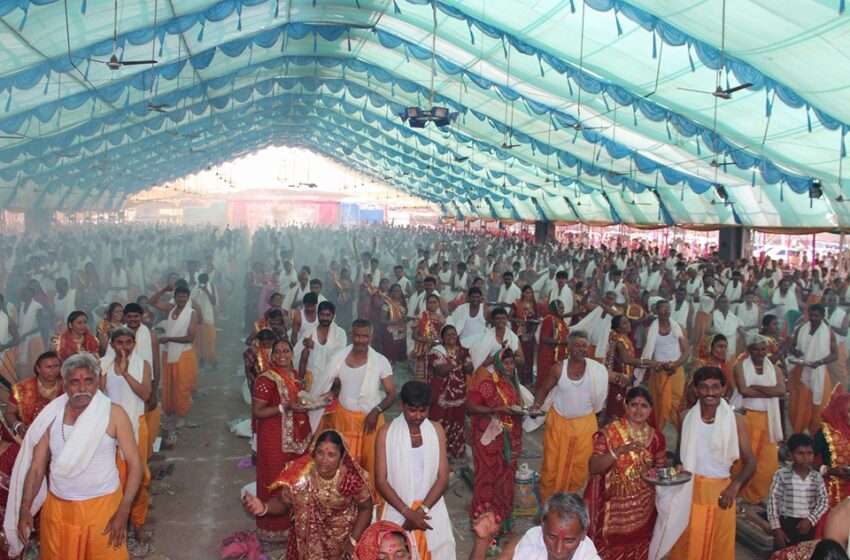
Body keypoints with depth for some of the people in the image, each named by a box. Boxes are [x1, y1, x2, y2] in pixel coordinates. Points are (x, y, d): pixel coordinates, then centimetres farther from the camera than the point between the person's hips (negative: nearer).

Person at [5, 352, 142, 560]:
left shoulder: (113, 414, -11)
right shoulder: (51, 416, -2)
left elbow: (135, 464, -10)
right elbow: (37, 467, 2)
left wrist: (123, 511, -16)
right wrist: (25, 508, -10)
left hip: (103, 506, -3)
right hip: (57, 507, 3)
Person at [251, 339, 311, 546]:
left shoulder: (294, 374, 7)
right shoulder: (266, 379, -17)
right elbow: (257, 412, -18)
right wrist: (285, 407, -25)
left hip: (296, 436, 7)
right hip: (275, 438, -7)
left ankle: (293, 523, 31)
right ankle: (273, 530, 16)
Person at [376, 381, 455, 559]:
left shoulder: (436, 430, 0)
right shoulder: (386, 432, -6)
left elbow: (443, 478, -3)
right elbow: (381, 481, -7)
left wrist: (421, 510, -13)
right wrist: (408, 512, -15)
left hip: (431, 508, 2)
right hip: (397, 510, -1)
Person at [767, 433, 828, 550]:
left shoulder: (817, 477, 1)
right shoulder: (781, 474, -8)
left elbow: (824, 501, 3)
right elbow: (773, 501, -7)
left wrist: (810, 520, -10)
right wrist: (776, 528, -10)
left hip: (807, 525, 3)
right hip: (786, 524, -3)